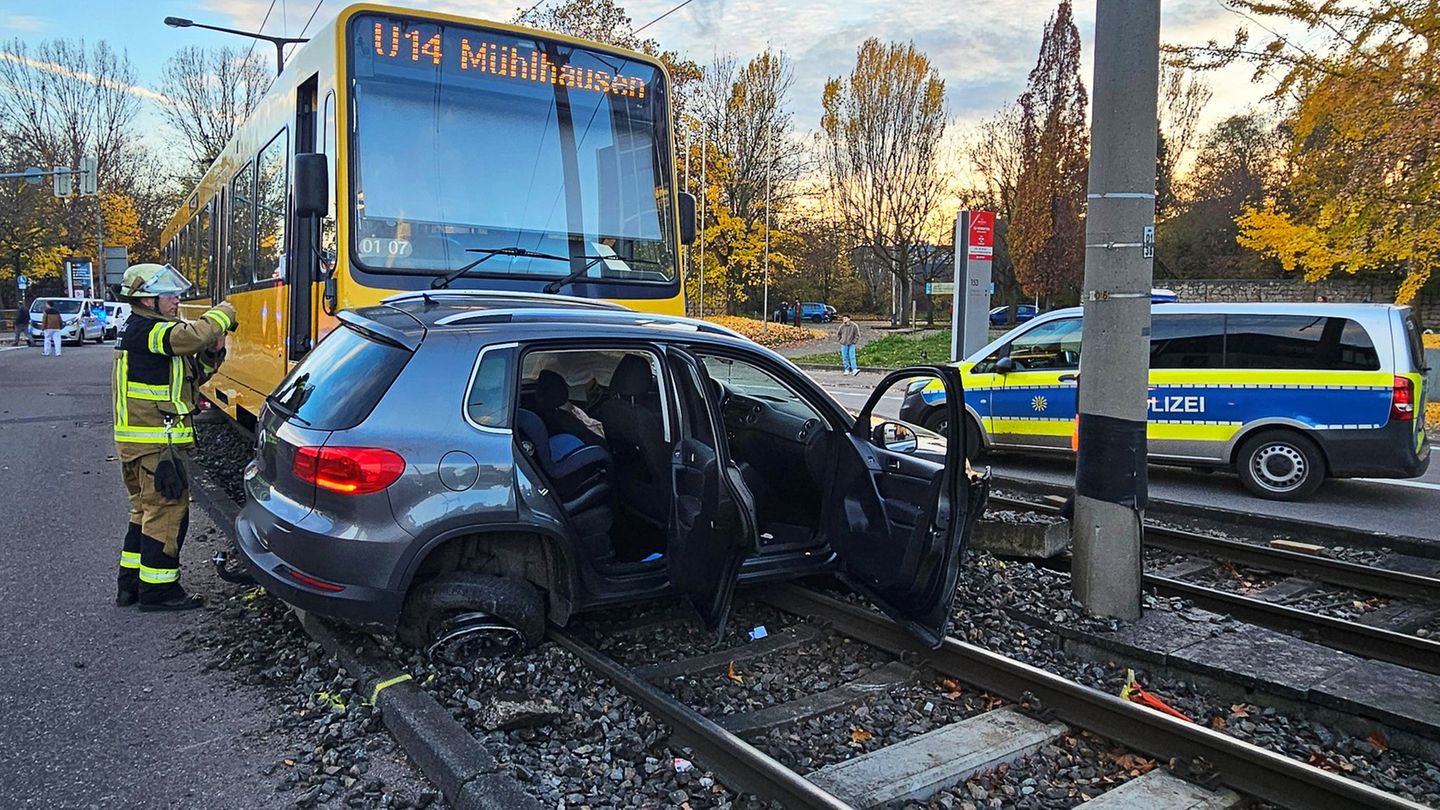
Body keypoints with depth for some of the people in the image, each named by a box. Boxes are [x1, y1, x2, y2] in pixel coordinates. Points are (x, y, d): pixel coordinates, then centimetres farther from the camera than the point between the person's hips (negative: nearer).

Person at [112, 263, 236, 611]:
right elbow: (192, 335, -34)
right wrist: (222, 313, -16)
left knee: (146, 510, 18)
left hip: (139, 439, 11)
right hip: (157, 442, -11)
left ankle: (131, 582, 27)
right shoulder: (148, 330, -14)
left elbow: (190, 377, 18)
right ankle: (157, 589, 4)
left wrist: (211, 353, 1)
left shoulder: (143, 332, 19)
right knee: (167, 511, -3)